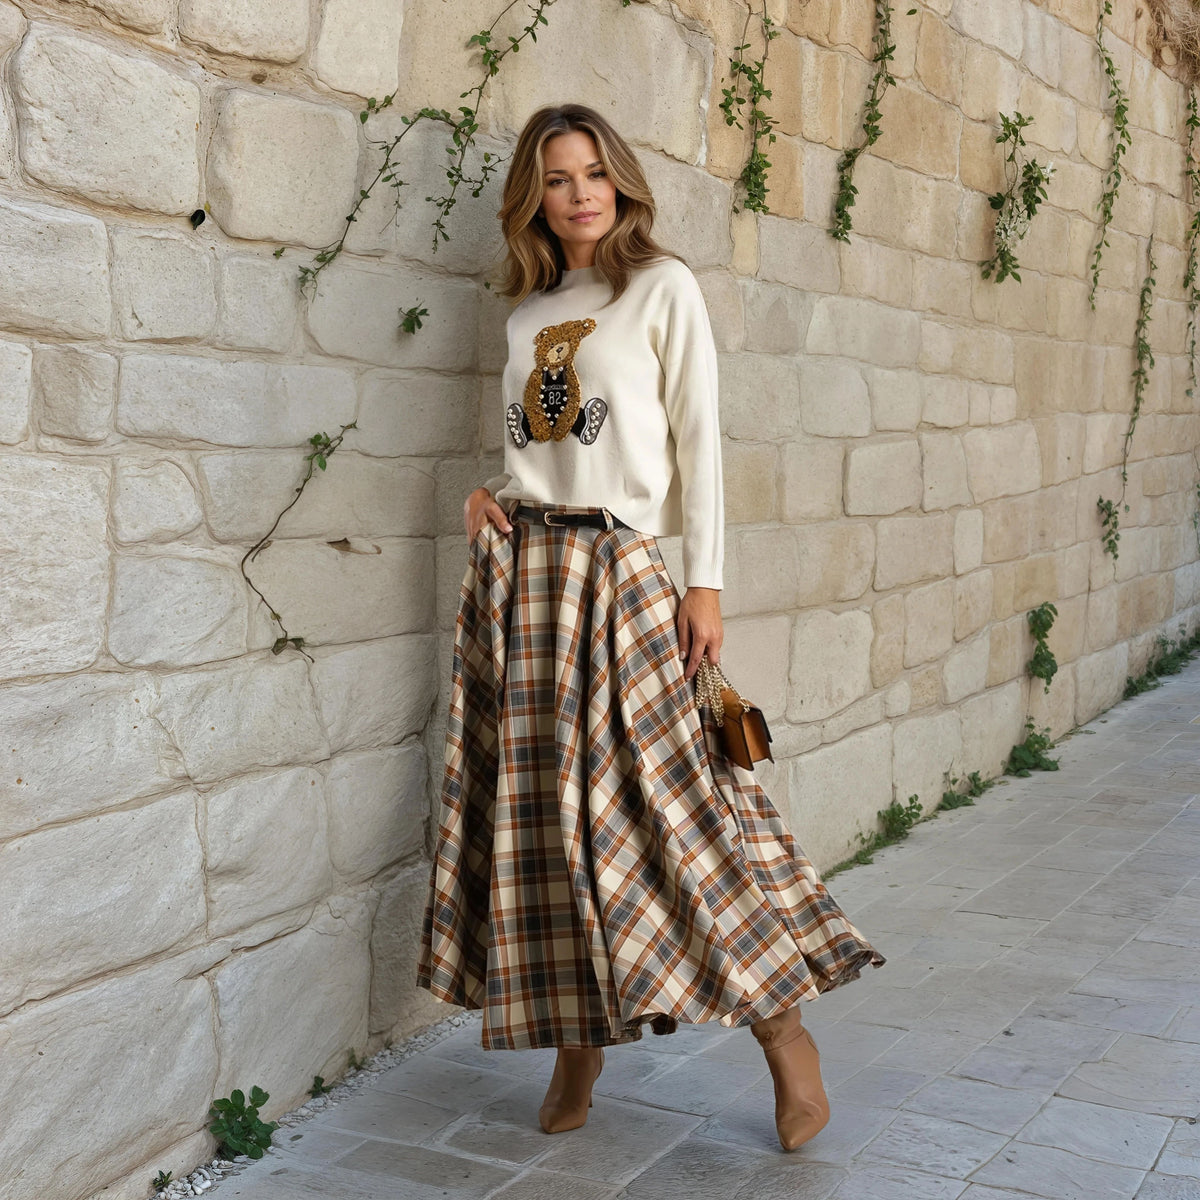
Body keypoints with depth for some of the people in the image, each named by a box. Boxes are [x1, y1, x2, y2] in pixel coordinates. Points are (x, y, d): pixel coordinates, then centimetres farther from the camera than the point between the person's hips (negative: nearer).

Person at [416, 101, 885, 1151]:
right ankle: (577, 1045, 17)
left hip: (617, 571, -5)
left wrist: (705, 580, -10)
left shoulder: (663, 287, 1)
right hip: (519, 569, 5)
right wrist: (490, 494, 2)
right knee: (539, 810, 4)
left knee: (660, 799, -9)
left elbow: (698, 438, -4)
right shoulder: (528, 311, 15)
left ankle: (783, 1030, 6)